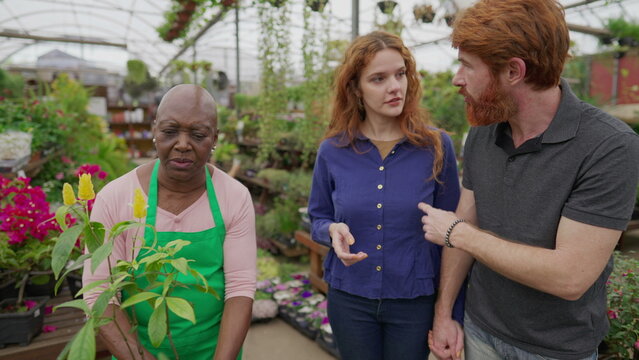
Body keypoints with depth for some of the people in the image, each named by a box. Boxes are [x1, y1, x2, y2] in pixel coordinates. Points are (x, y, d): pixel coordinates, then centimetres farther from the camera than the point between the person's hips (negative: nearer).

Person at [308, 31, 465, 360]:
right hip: (349, 298, 1)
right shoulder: (332, 151, -7)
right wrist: (333, 230, -19)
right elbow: (318, 217, 5)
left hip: (415, 301, -1)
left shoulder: (436, 147, -10)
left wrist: (454, 312, -3)